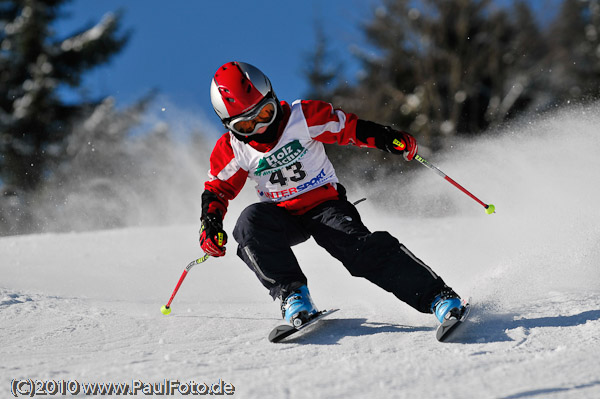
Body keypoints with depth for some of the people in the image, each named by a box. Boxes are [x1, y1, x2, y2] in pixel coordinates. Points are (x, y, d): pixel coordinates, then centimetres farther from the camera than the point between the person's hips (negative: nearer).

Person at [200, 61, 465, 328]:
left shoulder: (304, 117, -12)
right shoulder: (231, 150, -5)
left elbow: (349, 128, -4)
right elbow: (218, 189, 7)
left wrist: (388, 138, -20)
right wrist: (210, 226, -10)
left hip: (324, 203, -2)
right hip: (281, 215, 2)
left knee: (359, 246, -27)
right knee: (250, 222, -32)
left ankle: (438, 296, -26)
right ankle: (290, 292, -27)